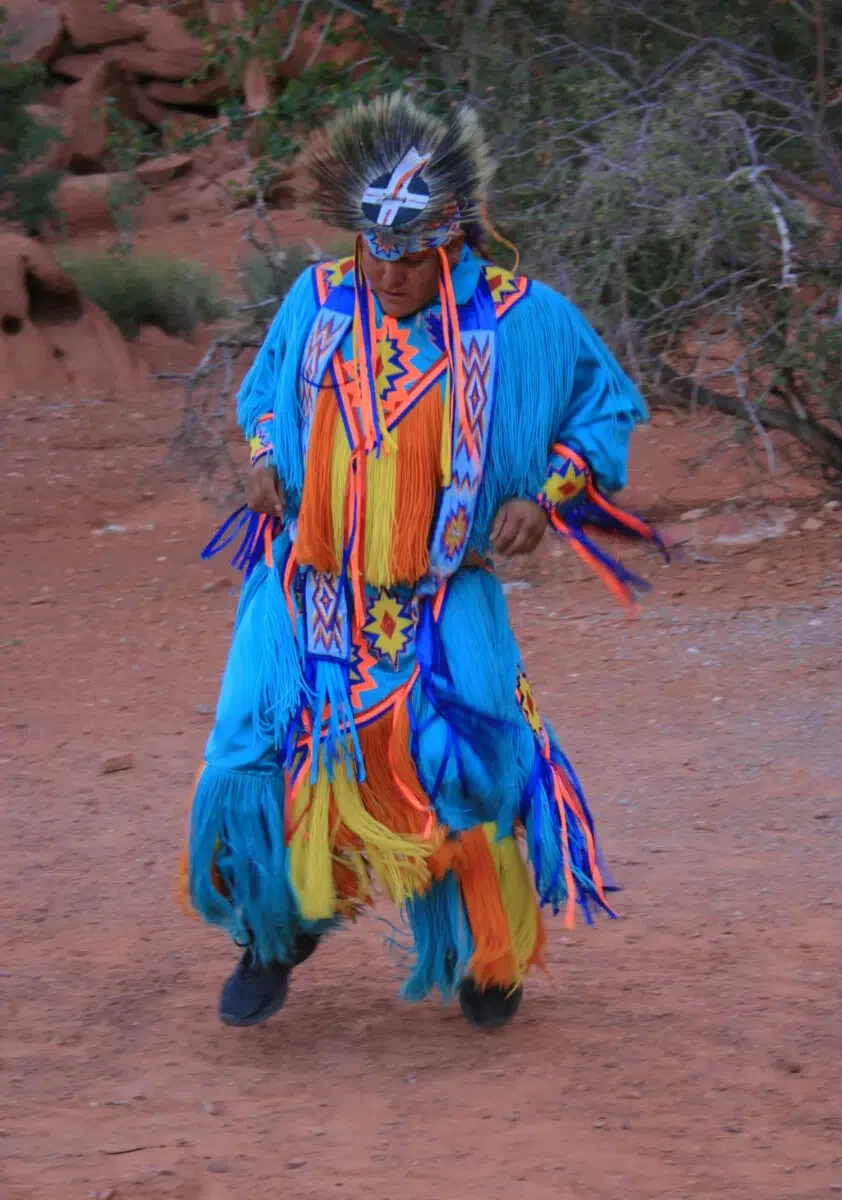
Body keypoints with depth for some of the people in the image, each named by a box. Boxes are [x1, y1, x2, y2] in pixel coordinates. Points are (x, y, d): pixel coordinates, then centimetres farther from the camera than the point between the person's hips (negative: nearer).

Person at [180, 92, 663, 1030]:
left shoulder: (518, 319, -8)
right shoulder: (316, 302, -1)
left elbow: (607, 408, 6)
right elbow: (266, 390, 20)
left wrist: (546, 497, -8)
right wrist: (264, 459, 0)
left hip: (441, 606, -2)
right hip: (308, 593, 2)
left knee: (466, 771, -12)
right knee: (249, 767, -4)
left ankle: (489, 954, 17)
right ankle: (276, 935, 25)